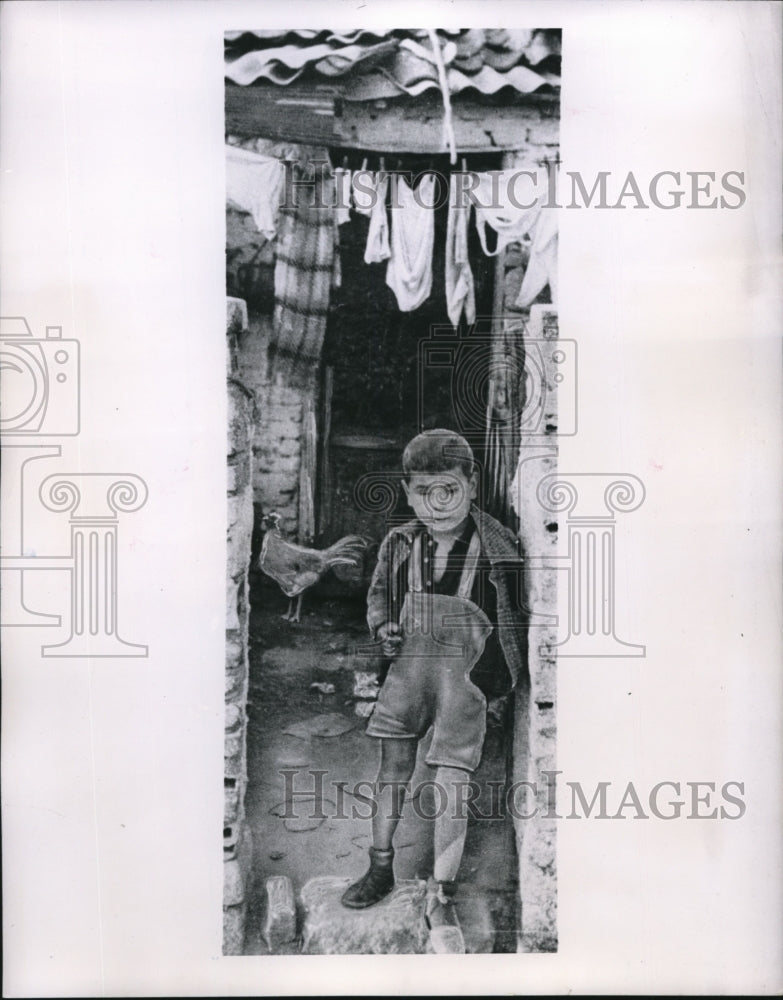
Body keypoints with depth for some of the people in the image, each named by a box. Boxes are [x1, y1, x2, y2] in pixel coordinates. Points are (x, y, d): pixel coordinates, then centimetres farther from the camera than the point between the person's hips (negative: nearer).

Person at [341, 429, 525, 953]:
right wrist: (383, 625, -2)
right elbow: (379, 591, 18)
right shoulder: (399, 543, 3)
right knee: (394, 766, 10)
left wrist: (502, 673, -3)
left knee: (452, 780, -5)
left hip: (467, 668, -3)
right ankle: (381, 869, 29)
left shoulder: (497, 546, -6)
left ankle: (442, 899, 6)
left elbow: (514, 612, 4)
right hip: (409, 660, 4)